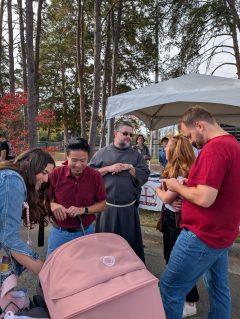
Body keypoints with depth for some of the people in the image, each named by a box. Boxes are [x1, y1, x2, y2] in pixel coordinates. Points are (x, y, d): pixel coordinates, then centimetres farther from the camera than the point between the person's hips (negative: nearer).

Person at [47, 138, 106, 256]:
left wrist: (83, 210, -18)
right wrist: (53, 205, -22)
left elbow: (102, 204, -3)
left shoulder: (96, 176, -10)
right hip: (59, 232, 0)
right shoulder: (56, 173, -12)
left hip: (85, 232, 0)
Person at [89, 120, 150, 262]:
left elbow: (144, 176, 0)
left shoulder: (136, 155, 7)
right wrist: (109, 168, -13)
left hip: (129, 208, 1)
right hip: (106, 206, -1)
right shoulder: (102, 152, 4)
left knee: (130, 242, 13)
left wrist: (129, 167, -12)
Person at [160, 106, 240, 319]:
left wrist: (177, 186, -11)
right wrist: (188, 186, 5)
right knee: (218, 287, 23)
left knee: (170, 287, 5)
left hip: (203, 235, -10)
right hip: (220, 233, 10)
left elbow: (204, 198, -28)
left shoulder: (214, 147, -23)